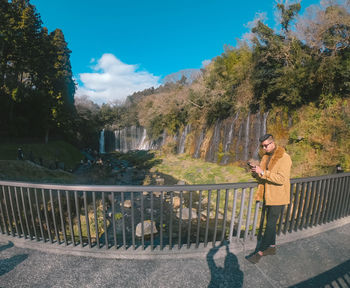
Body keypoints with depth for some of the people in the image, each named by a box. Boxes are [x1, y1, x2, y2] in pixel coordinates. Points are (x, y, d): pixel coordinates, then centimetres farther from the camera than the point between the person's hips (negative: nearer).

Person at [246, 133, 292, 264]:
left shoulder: (284, 158, -15)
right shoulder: (265, 157, 9)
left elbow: (281, 179, -25)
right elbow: (261, 178, 13)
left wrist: (262, 172, -29)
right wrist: (256, 172, -8)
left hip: (277, 197, -7)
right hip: (267, 195, 8)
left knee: (271, 224, 1)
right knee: (270, 222, 19)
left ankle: (260, 252, 11)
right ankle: (272, 247, 36)